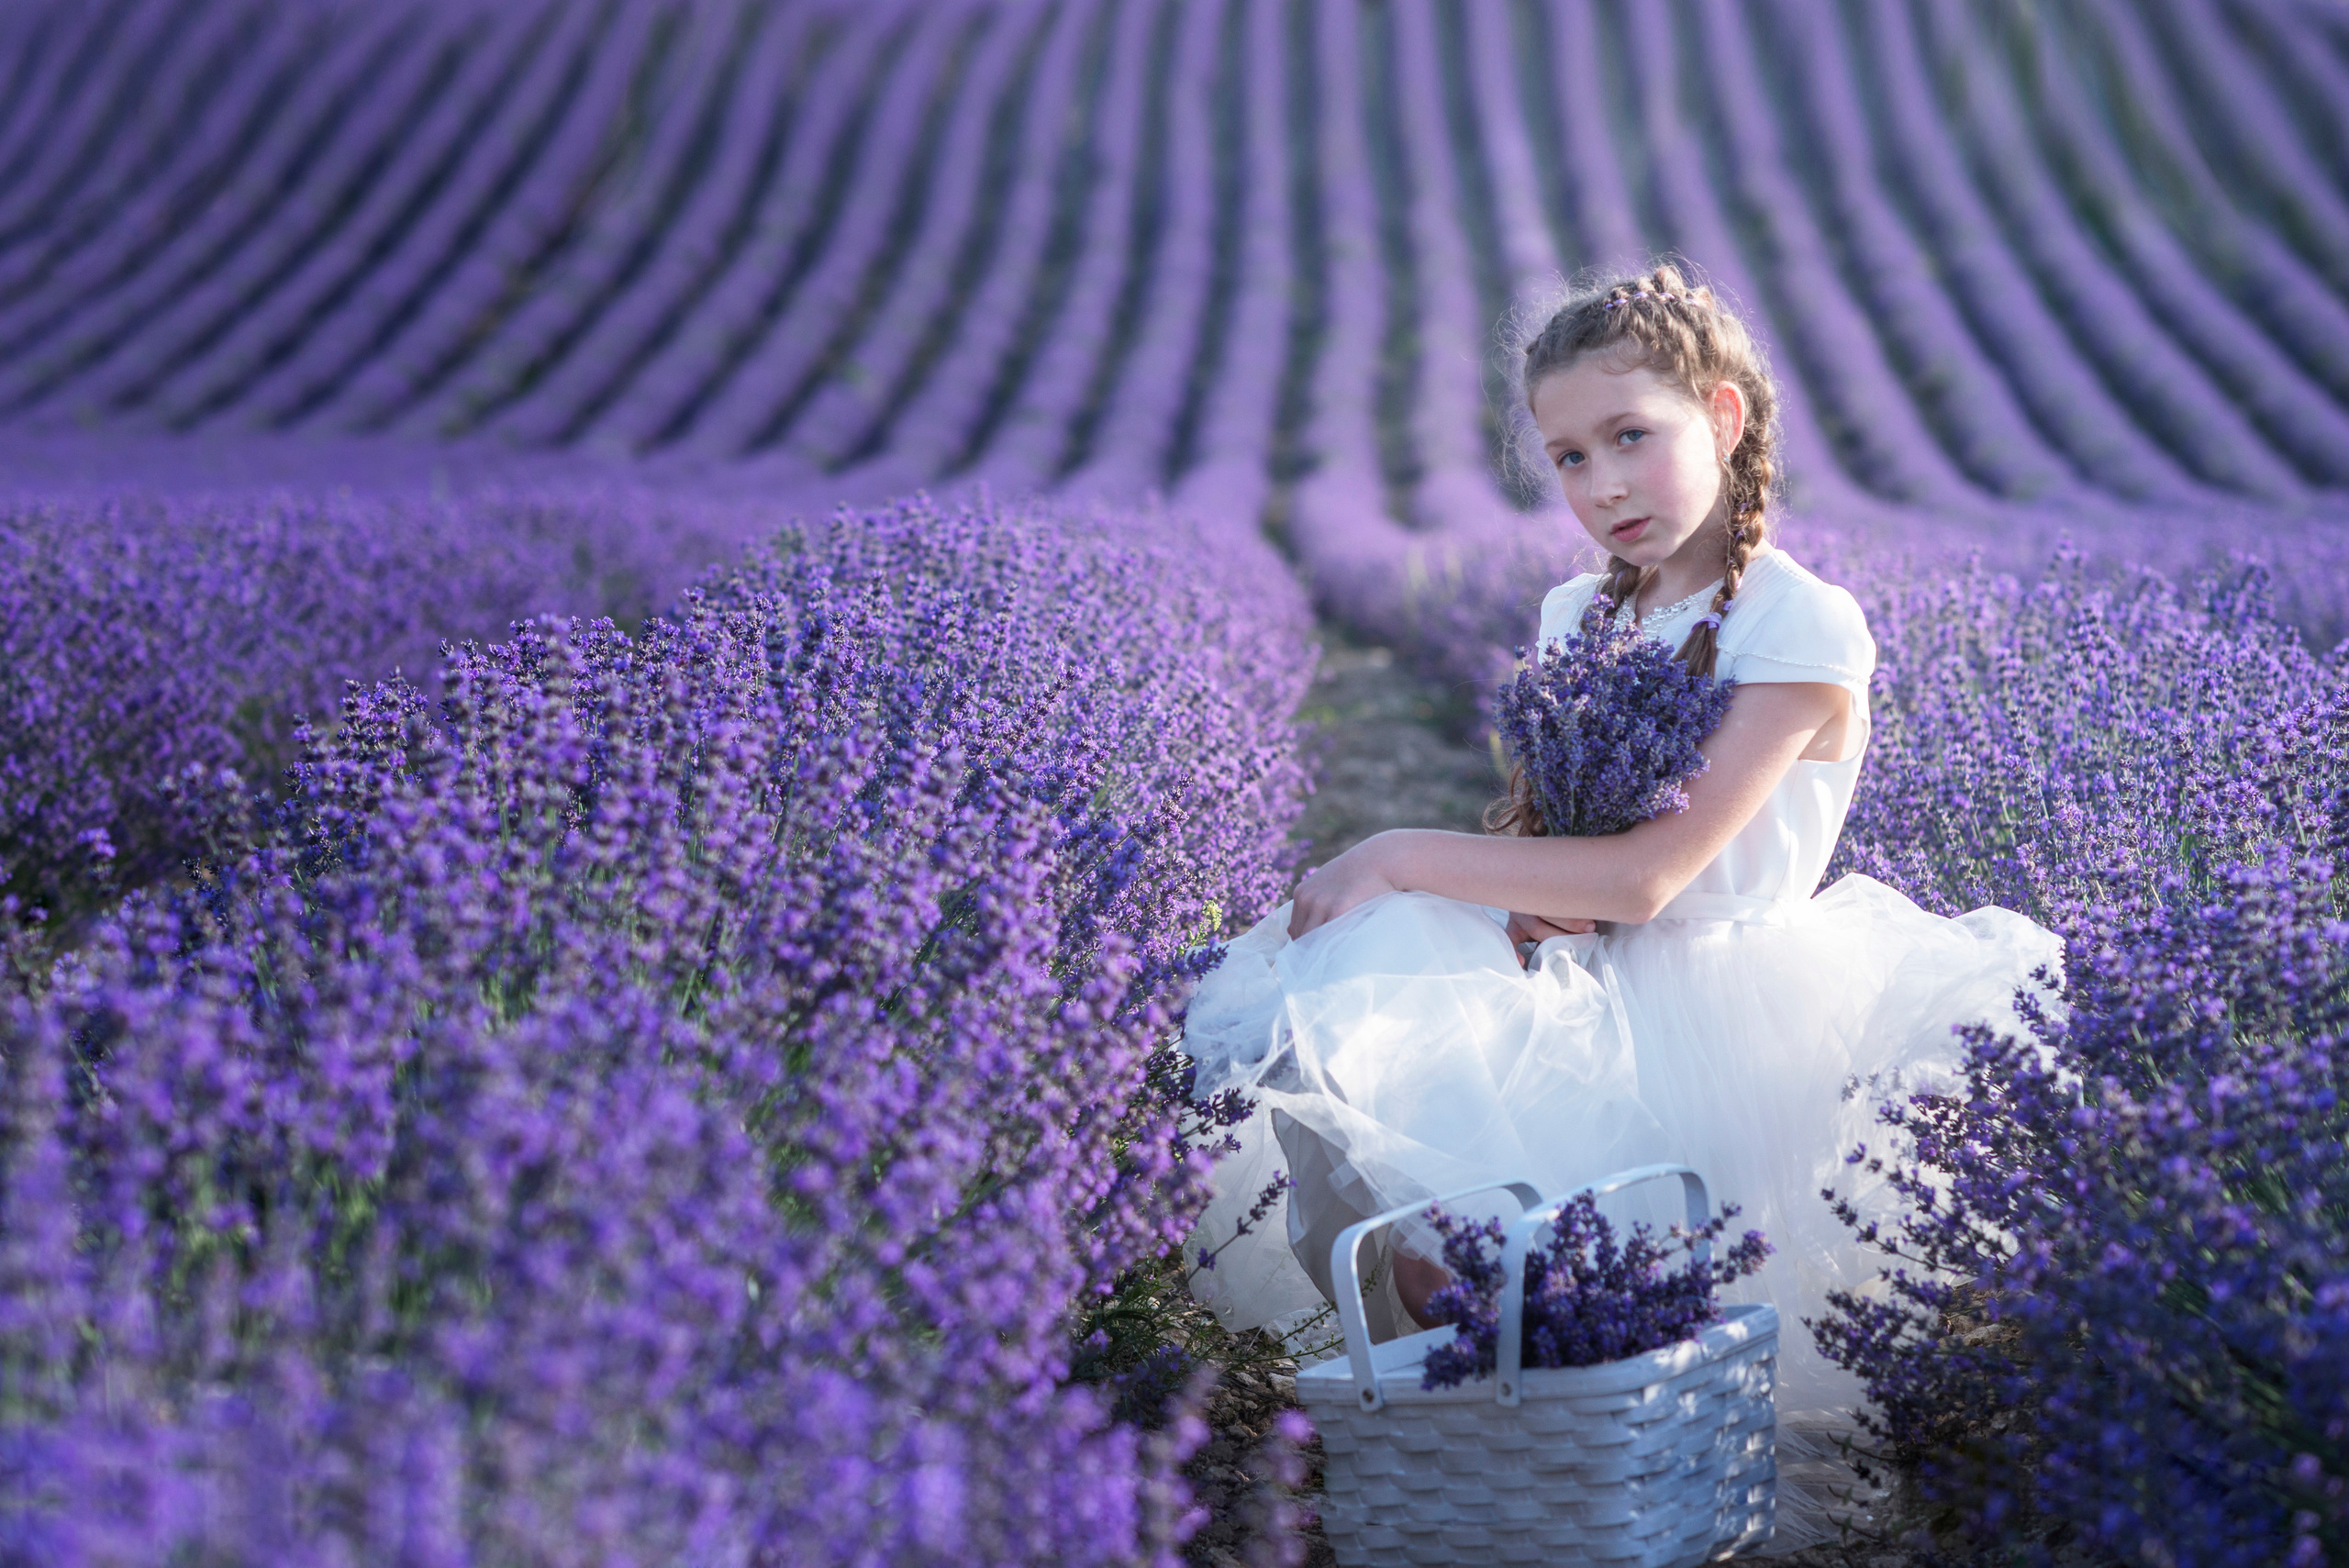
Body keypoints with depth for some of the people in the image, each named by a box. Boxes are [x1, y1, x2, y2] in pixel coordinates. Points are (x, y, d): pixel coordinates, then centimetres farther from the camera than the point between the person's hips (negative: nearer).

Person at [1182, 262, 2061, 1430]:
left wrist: (1398, 857, -16)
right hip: (1569, 980, 7)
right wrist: (1513, 896, -13)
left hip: (1705, 1007, -6)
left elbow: (1649, 874, -19)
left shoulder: (1805, 629, -12)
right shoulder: (1574, 616, 10)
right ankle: (1412, 1336, -3)